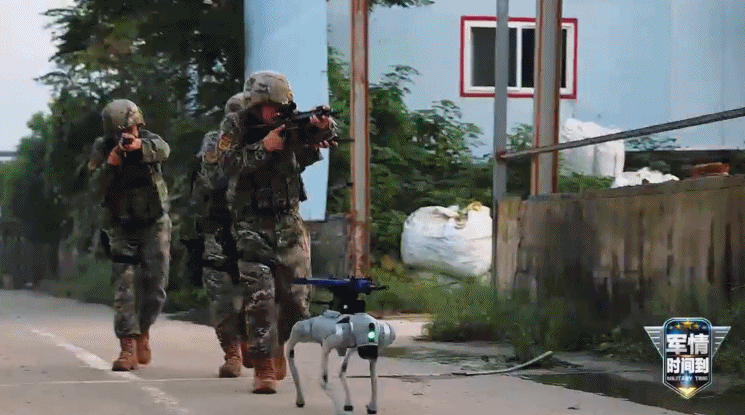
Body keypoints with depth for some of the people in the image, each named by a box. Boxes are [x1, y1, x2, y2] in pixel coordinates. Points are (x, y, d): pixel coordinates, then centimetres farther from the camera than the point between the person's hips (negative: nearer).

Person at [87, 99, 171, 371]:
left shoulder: (148, 140, -6)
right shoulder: (102, 149, -5)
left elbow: (162, 150, -31)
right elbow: (97, 188, -14)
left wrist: (140, 146, -52)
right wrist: (111, 163, -31)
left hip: (155, 225, 1)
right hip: (123, 228, 0)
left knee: (155, 286, 0)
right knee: (125, 286, -11)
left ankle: (142, 332, 23)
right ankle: (128, 348, -13)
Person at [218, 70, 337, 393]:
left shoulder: (292, 135, 5)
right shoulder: (238, 137, -2)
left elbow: (325, 141, -5)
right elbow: (230, 163, -19)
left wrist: (323, 126, -28)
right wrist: (264, 146, -31)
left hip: (289, 227, 3)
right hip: (253, 229, -3)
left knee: (296, 299, 4)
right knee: (260, 297, -12)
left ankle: (278, 350, 30)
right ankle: (264, 370, -11)